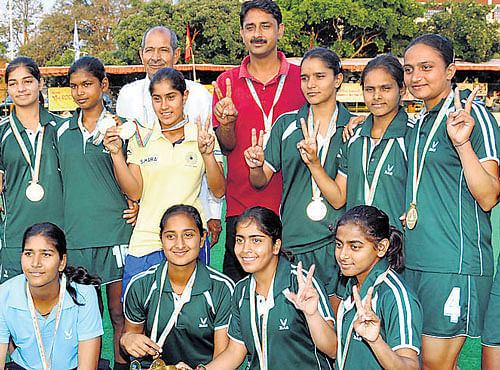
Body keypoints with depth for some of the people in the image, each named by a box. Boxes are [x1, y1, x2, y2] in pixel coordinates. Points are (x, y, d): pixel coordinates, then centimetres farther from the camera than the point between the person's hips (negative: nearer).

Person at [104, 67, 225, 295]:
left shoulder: (203, 136, 2)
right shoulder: (141, 139, 6)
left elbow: (219, 191, -2)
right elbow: (134, 193, 2)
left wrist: (207, 153, -17)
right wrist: (116, 154, -9)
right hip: (146, 240, 1)